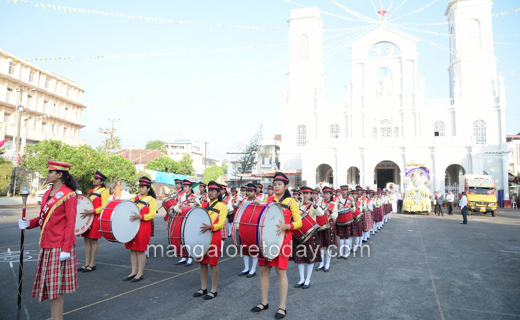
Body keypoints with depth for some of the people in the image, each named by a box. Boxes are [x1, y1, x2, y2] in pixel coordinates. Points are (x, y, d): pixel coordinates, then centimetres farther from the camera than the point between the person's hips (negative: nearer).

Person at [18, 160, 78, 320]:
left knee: (56, 284, -2)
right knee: (49, 283, 15)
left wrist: (66, 249, -19)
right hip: (46, 245, 8)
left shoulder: (68, 195, -12)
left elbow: (70, 223, -15)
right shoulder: (47, 194, 13)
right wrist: (29, 223, -2)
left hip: (60, 247, -8)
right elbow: (43, 218, 18)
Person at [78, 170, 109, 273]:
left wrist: (91, 212, -23)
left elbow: (104, 207, -14)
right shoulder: (91, 191, 17)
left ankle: (92, 265, 6)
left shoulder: (104, 191, -6)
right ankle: (87, 264, 18)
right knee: (87, 240, 9)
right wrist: (85, 212, 9)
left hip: (96, 218, -8)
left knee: (93, 240, -2)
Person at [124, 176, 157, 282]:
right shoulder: (135, 198, 16)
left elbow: (152, 214, -13)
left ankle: (140, 274, 9)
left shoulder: (151, 200, -3)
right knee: (132, 250, 10)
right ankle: (134, 272, 21)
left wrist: (140, 217, -27)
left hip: (143, 228, -6)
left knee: (140, 250, -2)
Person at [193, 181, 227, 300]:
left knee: (213, 263, 0)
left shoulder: (222, 206, -4)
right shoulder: (204, 205, 13)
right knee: (203, 262, 11)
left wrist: (210, 227, -29)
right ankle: (203, 288, 23)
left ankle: (213, 290, 10)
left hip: (214, 237, -6)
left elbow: (221, 223, -12)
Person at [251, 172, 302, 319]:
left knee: (281, 272, -2)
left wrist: (286, 226, -24)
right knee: (264, 270, 8)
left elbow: (299, 222, -5)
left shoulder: (291, 202, -1)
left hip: (282, 239, -5)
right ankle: (264, 302, 23)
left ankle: (282, 307, 9)